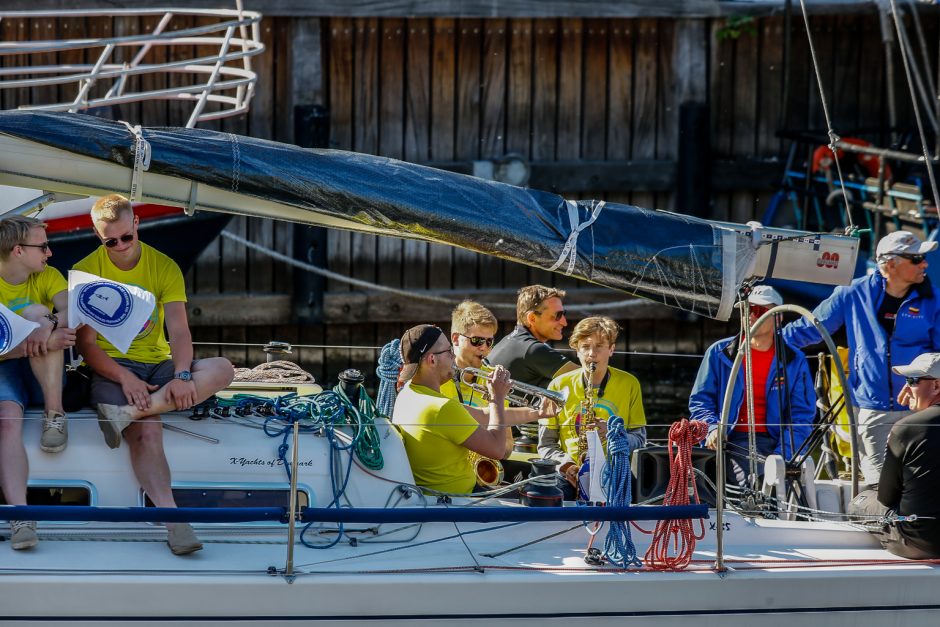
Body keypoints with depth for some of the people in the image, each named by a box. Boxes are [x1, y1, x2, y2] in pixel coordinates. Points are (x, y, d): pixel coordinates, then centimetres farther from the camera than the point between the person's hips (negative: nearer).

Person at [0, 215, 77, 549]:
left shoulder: (48, 277, 4)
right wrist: (29, 345, -34)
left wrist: (49, 326, -38)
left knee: (35, 312, -25)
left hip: (44, 377, 2)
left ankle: (54, 414, -25)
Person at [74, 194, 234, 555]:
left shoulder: (164, 267, 5)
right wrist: (125, 378, -22)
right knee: (146, 431, -33)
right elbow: (86, 343, -6)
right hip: (111, 367, -3)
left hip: (158, 364, 4)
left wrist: (182, 376, -26)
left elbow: (178, 330, -6)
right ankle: (173, 521, -45)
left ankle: (127, 413, -39)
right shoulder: (86, 272, -1)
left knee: (221, 369, -26)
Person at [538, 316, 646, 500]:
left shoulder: (629, 384, 7)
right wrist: (566, 465, -12)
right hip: (569, 478, 0)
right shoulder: (559, 386, 6)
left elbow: (639, 438, 9)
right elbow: (546, 443, 8)